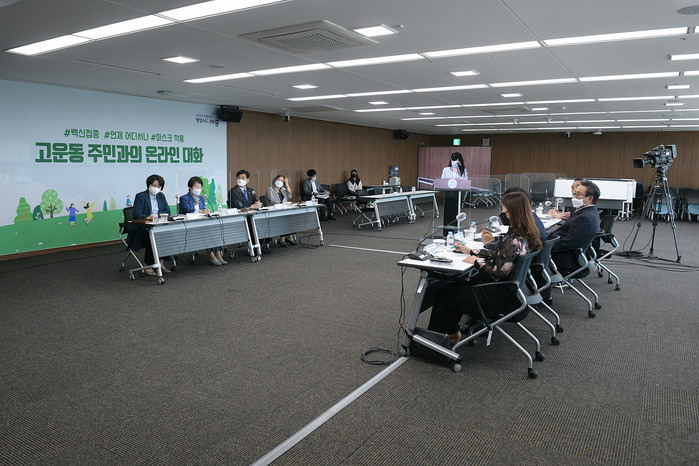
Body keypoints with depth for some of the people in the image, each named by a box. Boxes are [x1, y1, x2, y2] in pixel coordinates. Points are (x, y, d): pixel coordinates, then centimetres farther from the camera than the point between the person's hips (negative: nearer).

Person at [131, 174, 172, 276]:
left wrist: (157, 215, -10)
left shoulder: (161, 196, 17)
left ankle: (160, 262, -15)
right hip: (143, 228, -5)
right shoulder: (140, 196, 1)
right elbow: (137, 214, -10)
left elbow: (167, 211, 10)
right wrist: (148, 217, -30)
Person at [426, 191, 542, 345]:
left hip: (501, 298, -10)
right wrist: (470, 251, 14)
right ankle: (451, 331, 25)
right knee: (455, 284, 16)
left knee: (445, 293, -3)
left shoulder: (514, 240, -28)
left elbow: (499, 273, -25)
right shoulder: (527, 234, 2)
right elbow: (500, 256, 12)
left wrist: (477, 262, -10)